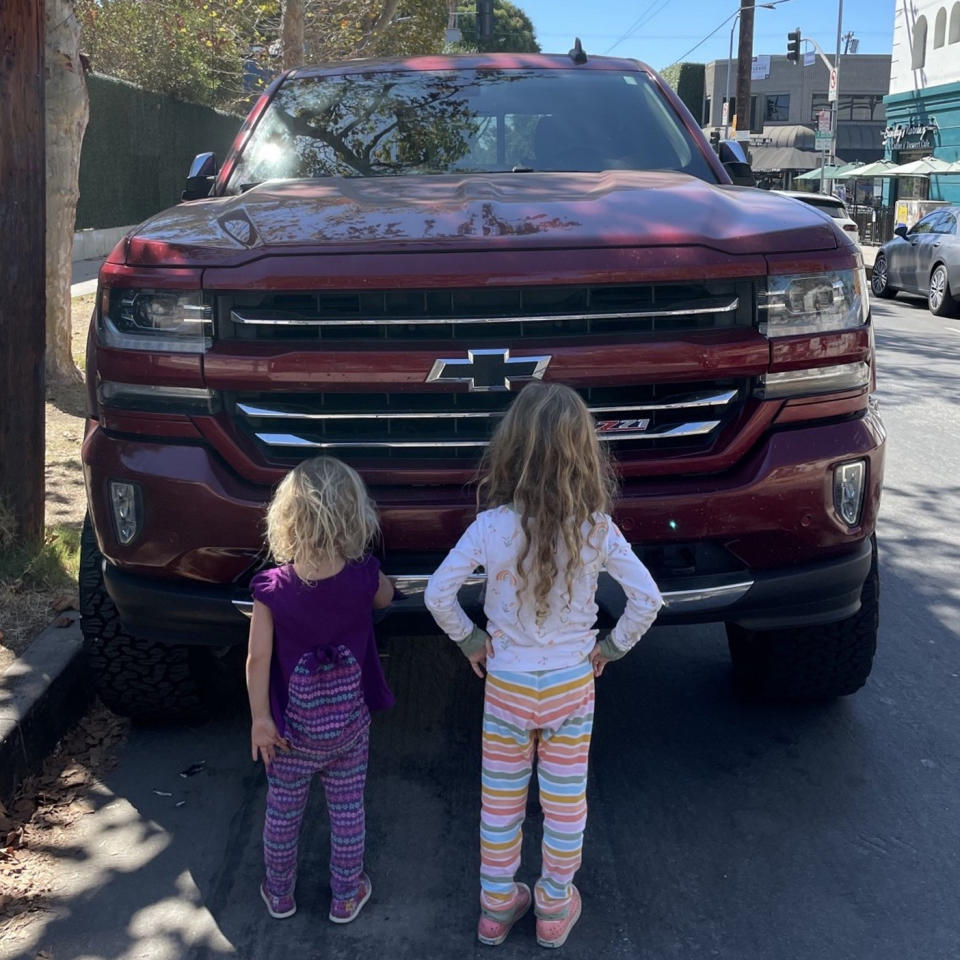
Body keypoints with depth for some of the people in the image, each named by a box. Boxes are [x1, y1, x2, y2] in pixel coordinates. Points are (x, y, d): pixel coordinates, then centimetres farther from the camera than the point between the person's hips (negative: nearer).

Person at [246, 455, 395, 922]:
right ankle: (346, 897, 33)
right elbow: (385, 597, 7)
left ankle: (279, 894, 38)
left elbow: (258, 659, -16)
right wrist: (360, 558, 12)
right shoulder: (364, 578, -17)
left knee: (282, 813, 20)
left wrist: (260, 718, -7)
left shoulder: (271, 588, -20)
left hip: (292, 727, 0)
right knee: (348, 811, 18)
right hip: (349, 723, 1)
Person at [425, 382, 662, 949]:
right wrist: (614, 646, 3)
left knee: (500, 803, 17)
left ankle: (497, 907, 33)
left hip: (506, 685, 0)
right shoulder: (597, 529, -16)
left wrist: (468, 639, 0)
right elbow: (648, 598, -11)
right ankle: (555, 910, 33)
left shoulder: (491, 526, -18)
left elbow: (438, 594, -15)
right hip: (571, 686, 0)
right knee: (565, 805, 17)